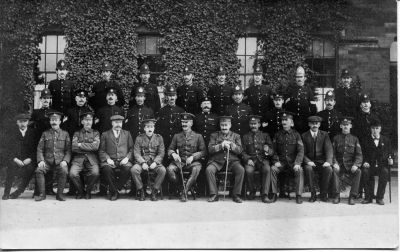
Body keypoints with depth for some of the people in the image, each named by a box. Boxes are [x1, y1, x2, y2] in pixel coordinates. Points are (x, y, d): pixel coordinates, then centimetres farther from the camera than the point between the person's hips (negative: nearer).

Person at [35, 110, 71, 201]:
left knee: (64, 171, -32)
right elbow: (40, 149, 8)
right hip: (47, 160, 1)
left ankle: (60, 194, -19)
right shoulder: (45, 134, 15)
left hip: (60, 161, -1)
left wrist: (65, 161, -11)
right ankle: (42, 194, -15)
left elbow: (68, 150, 7)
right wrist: (41, 160, -9)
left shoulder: (65, 134, 12)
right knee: (39, 170, -27)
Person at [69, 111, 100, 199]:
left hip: (91, 159, -1)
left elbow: (95, 146, -4)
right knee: (72, 174, -27)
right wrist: (89, 147, -3)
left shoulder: (96, 133, 14)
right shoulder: (77, 133, 15)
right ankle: (81, 191, 2)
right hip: (78, 159, 1)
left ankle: (88, 191, -1)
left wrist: (81, 145, -4)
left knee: (95, 173, -30)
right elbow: (74, 148, 0)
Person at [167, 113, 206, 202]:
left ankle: (184, 191, -26)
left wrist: (193, 157, -14)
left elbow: (203, 152, 4)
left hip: (193, 162, -2)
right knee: (169, 169, -30)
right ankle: (188, 188, -17)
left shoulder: (198, 136, 10)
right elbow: (170, 150, 13)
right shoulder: (176, 136, 16)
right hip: (179, 161, 2)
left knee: (196, 169, -37)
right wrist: (173, 154, -11)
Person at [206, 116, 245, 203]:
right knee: (209, 170, -30)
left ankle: (236, 195, -17)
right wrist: (221, 145, -14)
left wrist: (230, 145, -14)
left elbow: (239, 150, 2)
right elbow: (210, 149, 0)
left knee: (241, 170, -29)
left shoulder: (236, 136, 15)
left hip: (232, 160, 0)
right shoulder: (214, 135, 14)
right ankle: (213, 194, -18)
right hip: (217, 160, 0)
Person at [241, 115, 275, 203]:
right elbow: (243, 152, 9)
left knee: (267, 169, -34)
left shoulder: (265, 135, 15)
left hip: (263, 159, 0)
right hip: (251, 159, 0)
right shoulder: (245, 137, 16)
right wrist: (248, 159, -11)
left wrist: (268, 150, -15)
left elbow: (272, 152, 10)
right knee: (248, 170, -33)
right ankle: (252, 191, -7)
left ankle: (264, 194, -29)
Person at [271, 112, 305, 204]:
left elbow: (301, 151, -4)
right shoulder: (277, 135, 9)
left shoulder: (296, 134, 3)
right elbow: (274, 150, 9)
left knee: (299, 170, -30)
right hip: (281, 162, 2)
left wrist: (297, 163, -18)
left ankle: (298, 195, -22)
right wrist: (276, 161, -9)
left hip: (293, 162, -1)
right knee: (272, 169, -26)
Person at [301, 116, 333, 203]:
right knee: (308, 169, -34)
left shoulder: (324, 134, 10)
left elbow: (329, 149, -2)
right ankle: (313, 194, -20)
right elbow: (303, 152, 2)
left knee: (329, 169, -31)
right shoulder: (304, 136, 8)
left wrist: (328, 161, -21)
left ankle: (323, 194, -12)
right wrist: (308, 161, -19)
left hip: (322, 162, 1)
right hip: (310, 162, -1)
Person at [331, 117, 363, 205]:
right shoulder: (336, 138, 11)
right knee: (334, 170, -33)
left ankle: (352, 196, -24)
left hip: (350, 165, 0)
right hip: (339, 165, 0)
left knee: (358, 171, -31)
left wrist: (356, 165, -16)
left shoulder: (355, 139, 10)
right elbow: (333, 153, 6)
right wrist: (335, 163, -13)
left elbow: (359, 155, 3)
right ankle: (336, 196, -24)